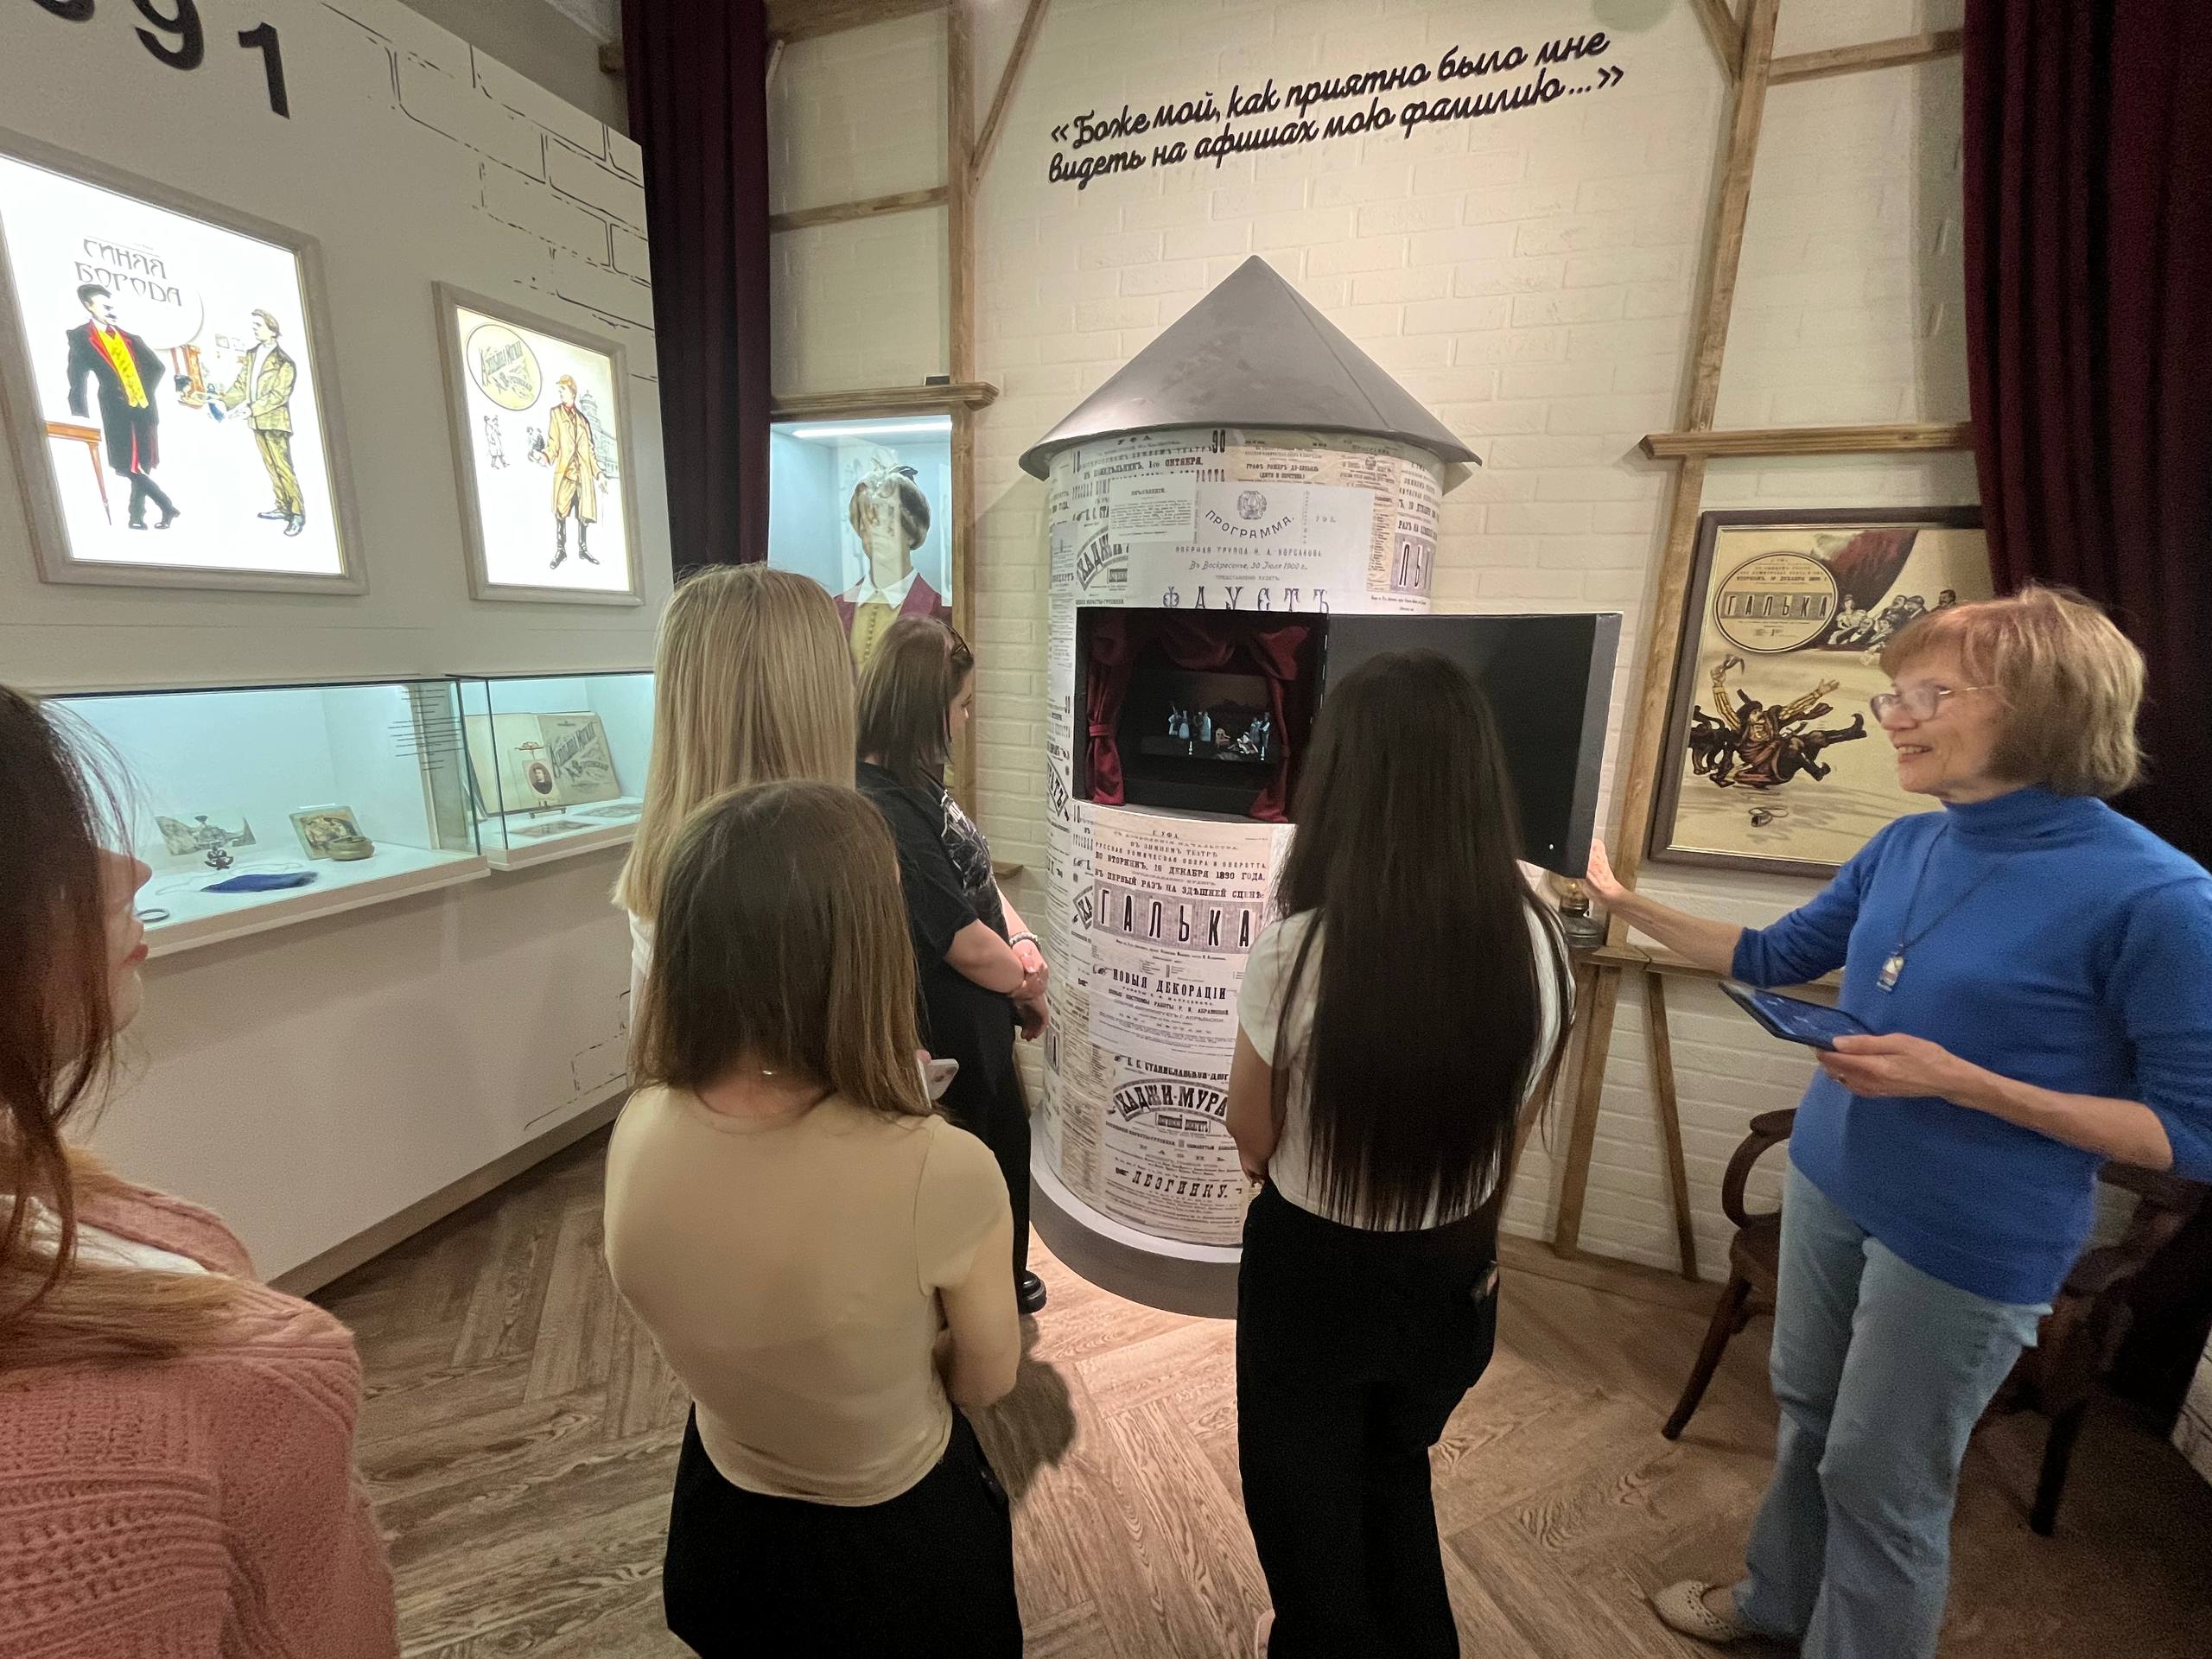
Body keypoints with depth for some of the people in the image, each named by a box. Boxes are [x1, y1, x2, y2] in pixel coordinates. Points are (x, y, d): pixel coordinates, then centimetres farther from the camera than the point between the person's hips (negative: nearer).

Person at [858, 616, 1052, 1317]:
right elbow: (967, 944, -28)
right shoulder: (883, 810, -30)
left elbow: (981, 878, 6)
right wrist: (1028, 987, -10)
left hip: (980, 1022, 9)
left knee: (1008, 1149, 28)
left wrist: (1024, 944, -11)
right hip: (948, 1038, -9)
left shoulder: (919, 784, 0)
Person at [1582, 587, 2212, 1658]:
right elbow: (1772, 957, 10)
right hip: (1828, 1183, 6)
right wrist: (1621, 899, 6)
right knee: (1807, 1417, 25)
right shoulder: (1905, 849, -2)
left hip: (1971, 1240, -6)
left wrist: (1958, 1080, -26)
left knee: (1879, 1481, 14)